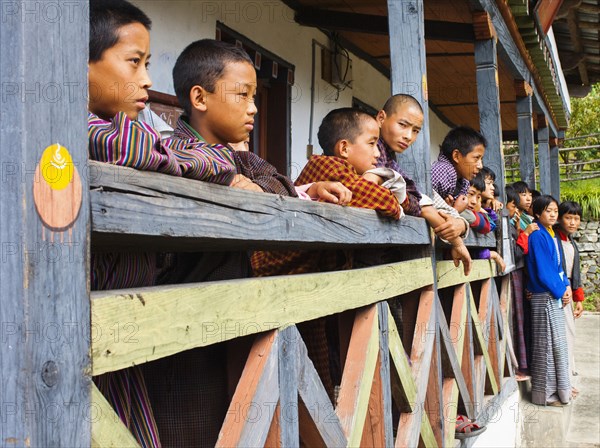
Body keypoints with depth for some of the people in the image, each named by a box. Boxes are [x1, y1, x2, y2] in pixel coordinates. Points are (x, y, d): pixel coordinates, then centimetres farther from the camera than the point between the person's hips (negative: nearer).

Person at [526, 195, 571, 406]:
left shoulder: (552, 235, 13)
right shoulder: (538, 236, -15)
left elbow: (558, 265, 15)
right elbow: (543, 271, -19)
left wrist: (566, 286, 1)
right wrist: (561, 290, -12)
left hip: (556, 296, 9)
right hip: (545, 297, -9)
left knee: (558, 342, 15)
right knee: (548, 344, -2)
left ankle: (559, 387, 27)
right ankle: (546, 393, 7)